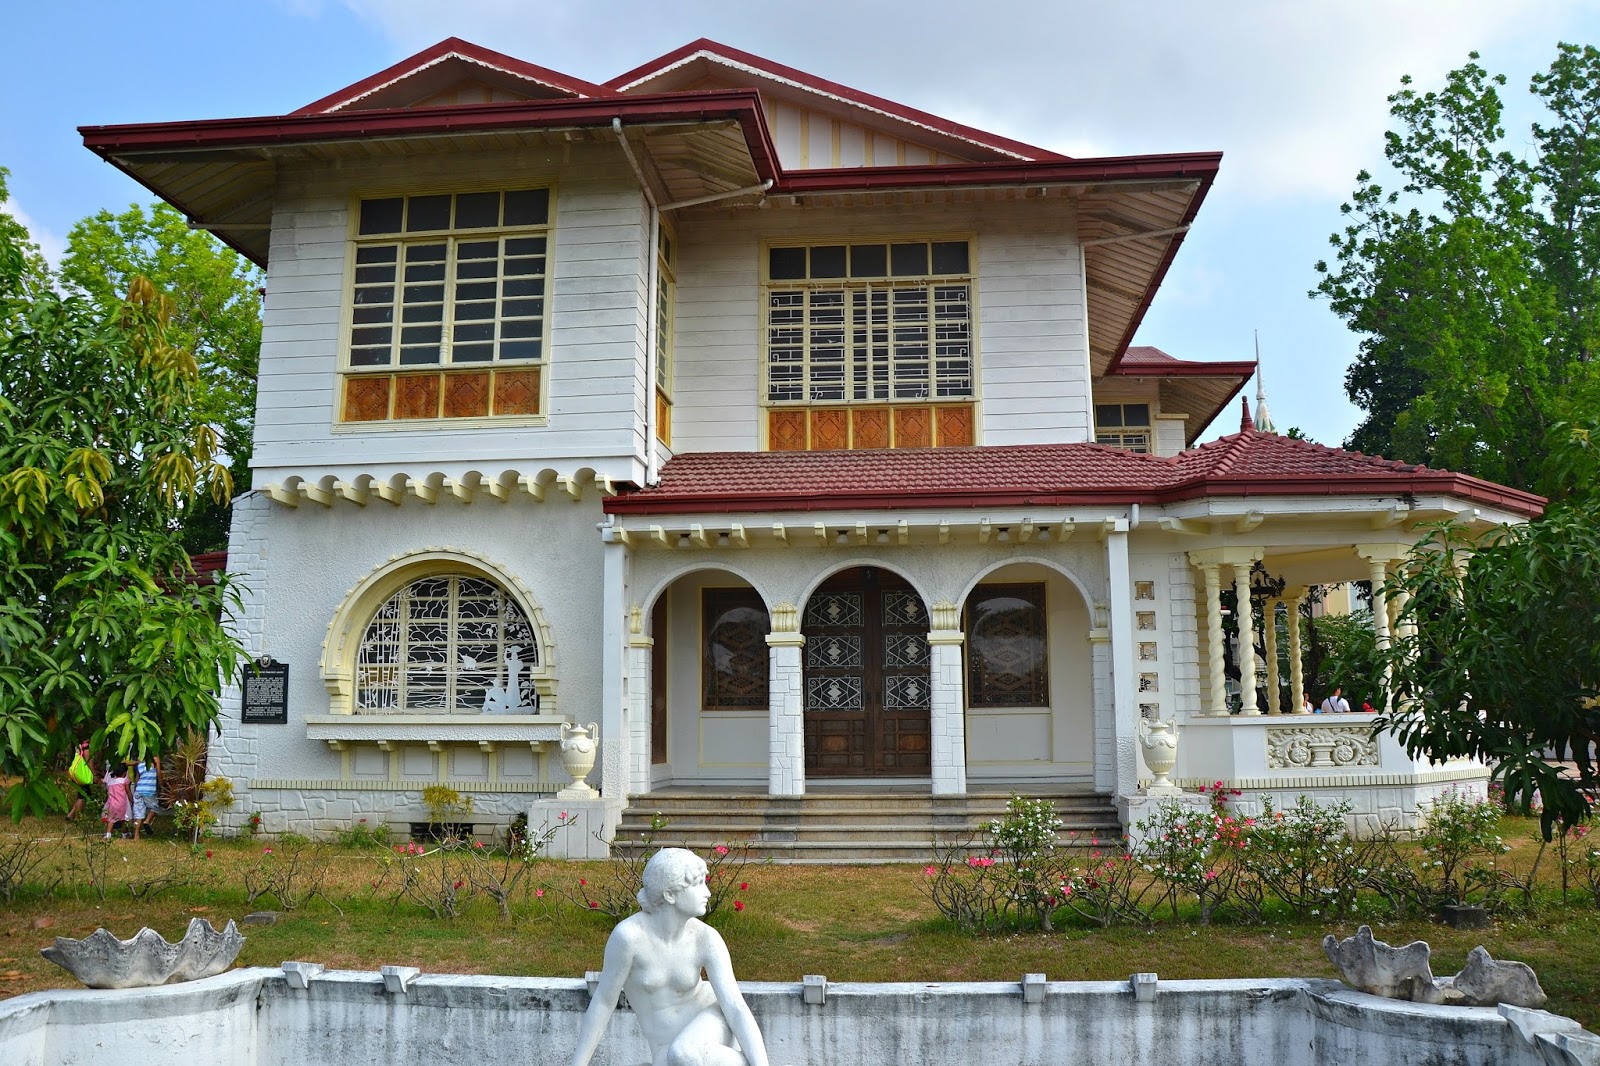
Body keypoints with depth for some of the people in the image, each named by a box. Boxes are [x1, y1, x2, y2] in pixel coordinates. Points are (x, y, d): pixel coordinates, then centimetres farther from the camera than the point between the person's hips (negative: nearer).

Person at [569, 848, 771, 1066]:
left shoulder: (706, 938, -20)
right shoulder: (628, 935, -26)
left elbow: (738, 1010, -24)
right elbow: (603, 1000, -15)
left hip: (710, 1022, -1)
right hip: (668, 1048, 1)